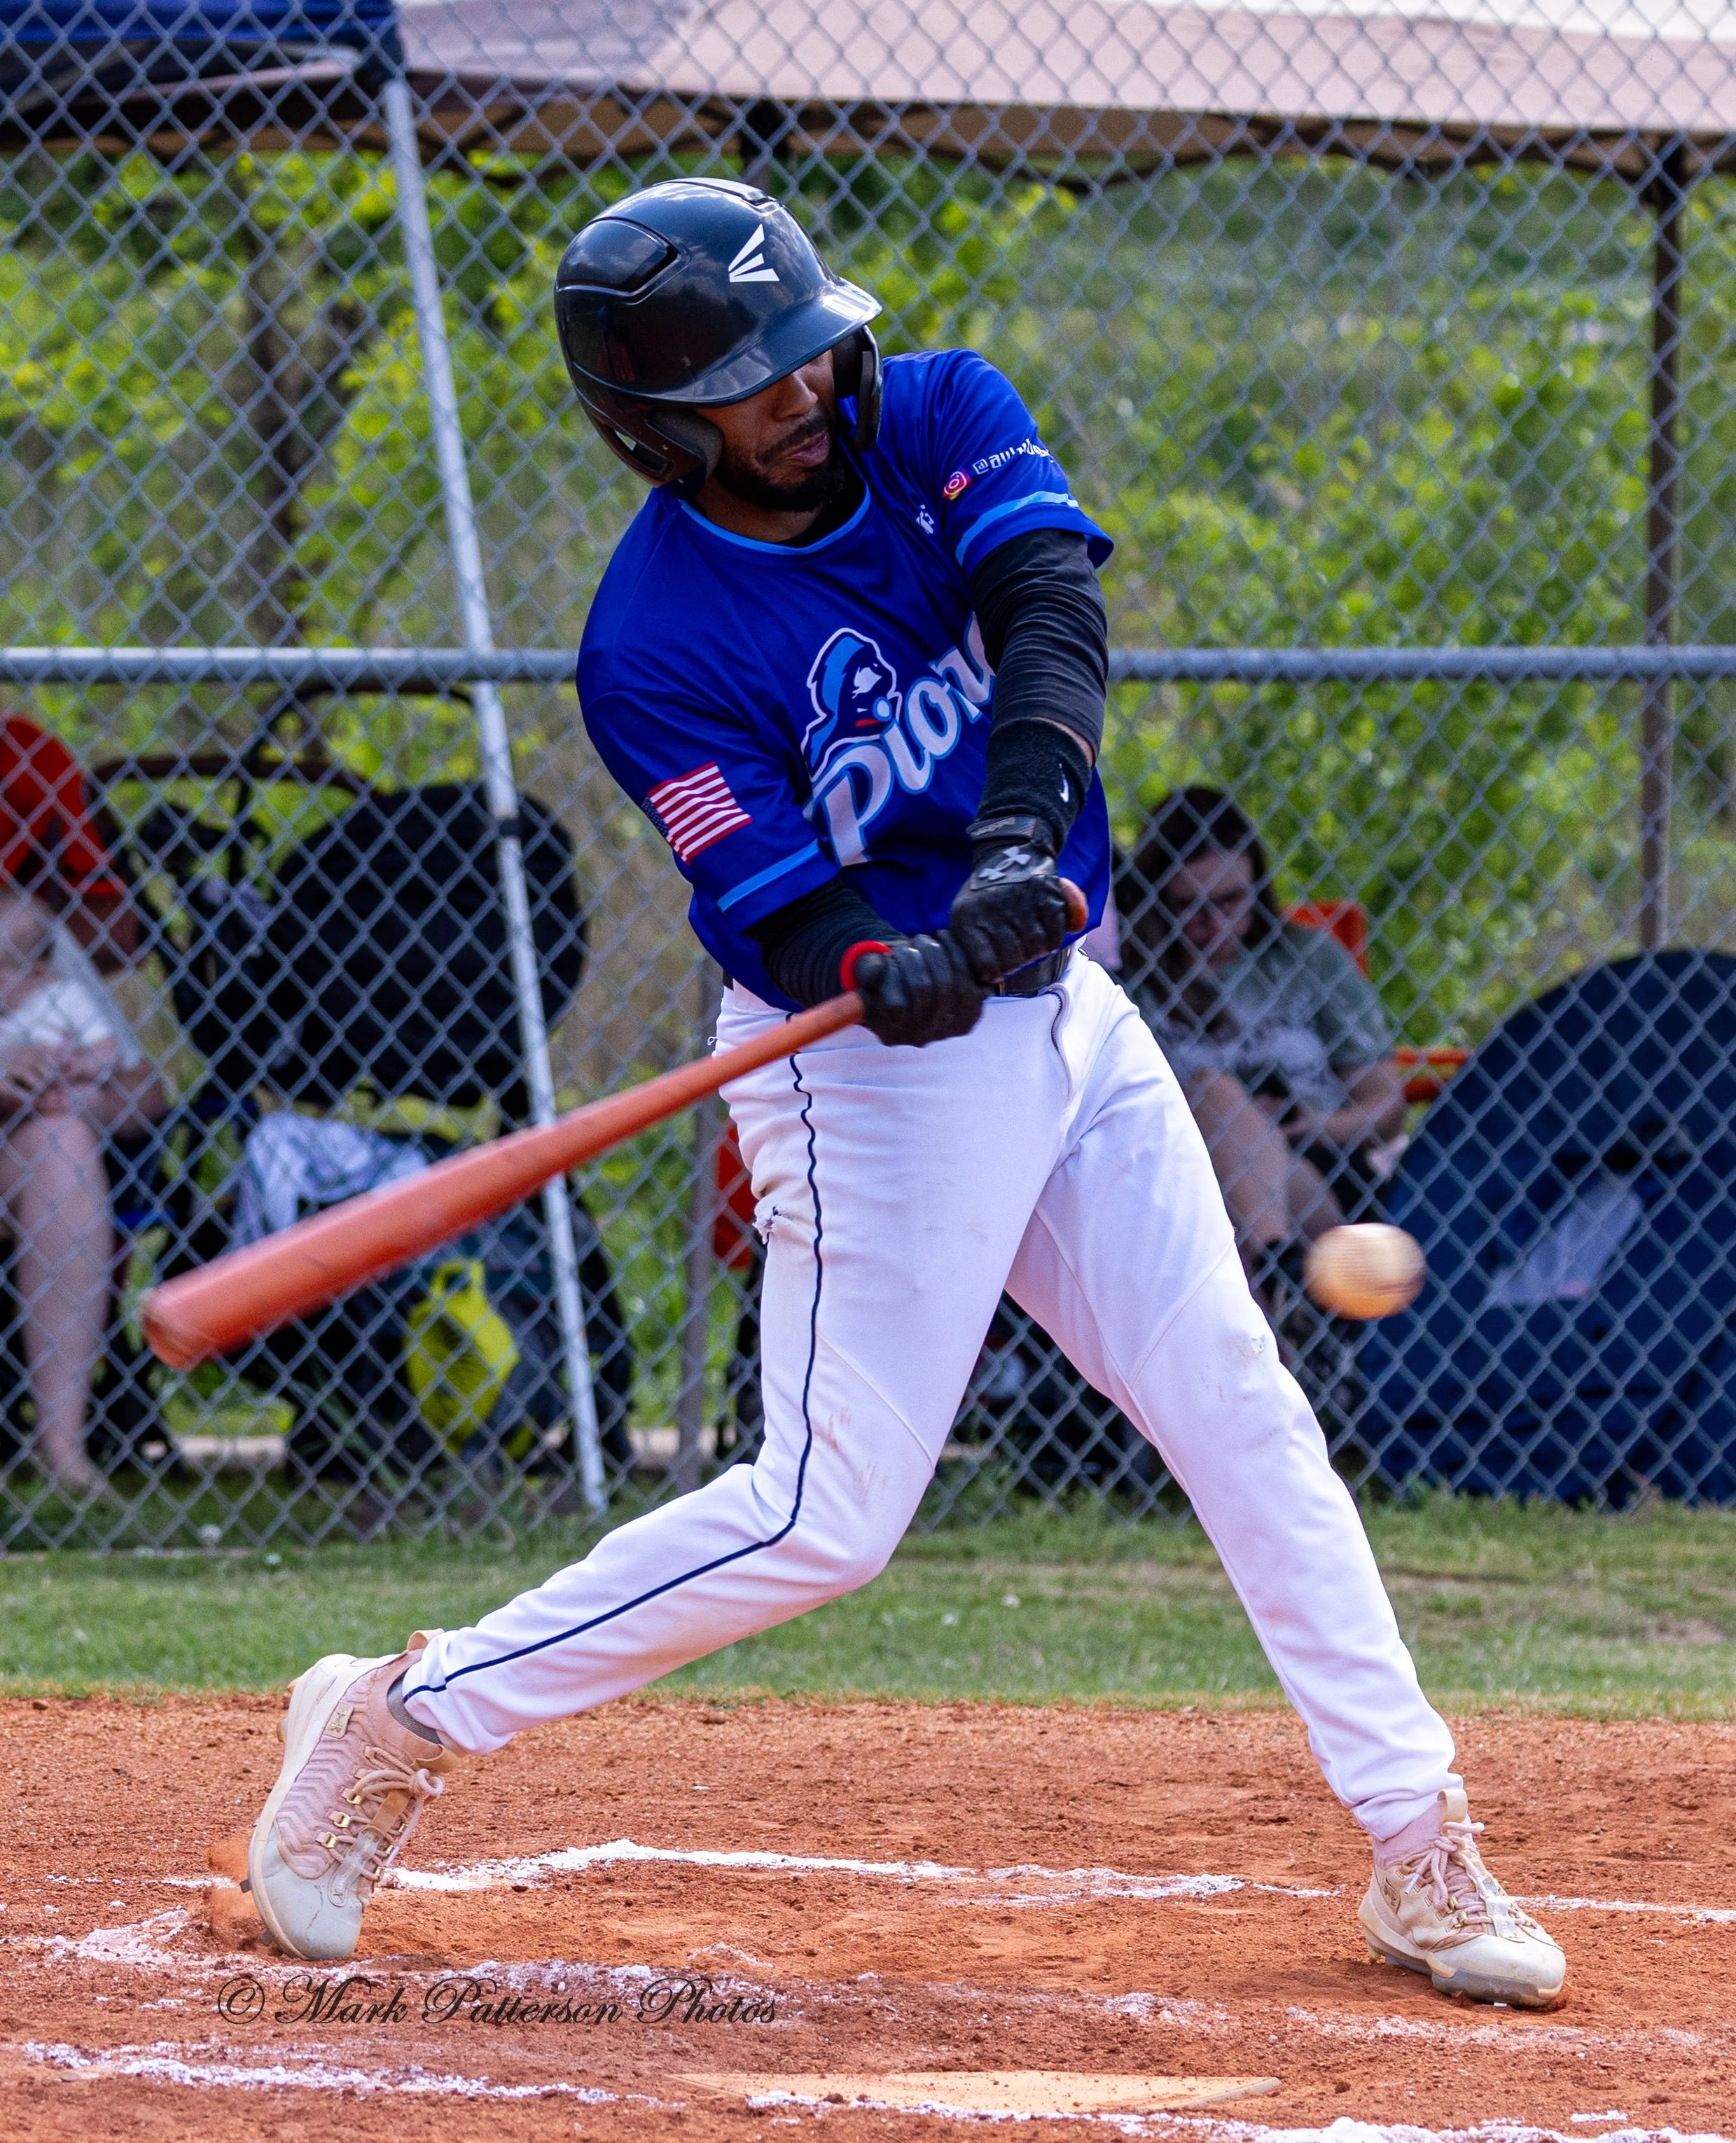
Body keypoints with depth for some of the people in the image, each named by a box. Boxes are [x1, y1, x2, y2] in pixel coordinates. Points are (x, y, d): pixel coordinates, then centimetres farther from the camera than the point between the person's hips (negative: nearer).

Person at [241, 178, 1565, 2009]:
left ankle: (1418, 1852, 9)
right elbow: (783, 915, -19)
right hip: (870, 1064, -6)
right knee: (828, 1513, -9)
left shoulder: (938, 418, -3)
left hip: (1055, 1008, 6)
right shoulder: (654, 642, -17)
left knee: (1240, 1411, 3)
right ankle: (398, 1722, 2)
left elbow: (1052, 600, -21)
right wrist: (893, 974, -42)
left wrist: (1020, 836, -37)